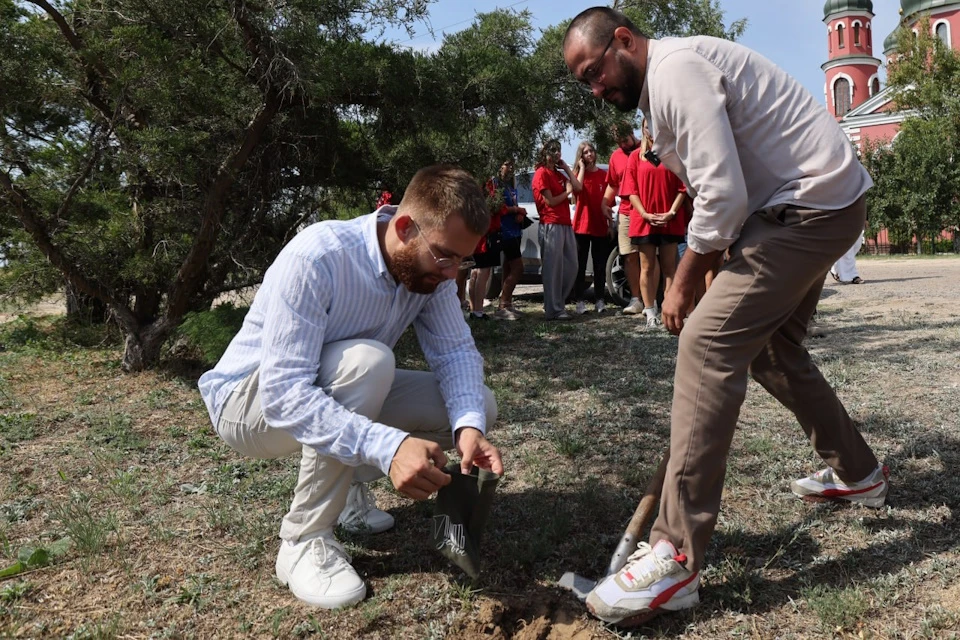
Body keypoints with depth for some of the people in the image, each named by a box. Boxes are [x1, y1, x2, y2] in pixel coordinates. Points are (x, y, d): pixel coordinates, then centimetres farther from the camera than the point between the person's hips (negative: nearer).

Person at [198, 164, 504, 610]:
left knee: (478, 408, -8)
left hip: (341, 394, 6)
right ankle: (305, 540, -19)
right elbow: (284, 393, -38)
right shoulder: (316, 258, -33)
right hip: (251, 401, -6)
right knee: (366, 360, -37)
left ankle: (341, 483, 9)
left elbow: (456, 351, -12)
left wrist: (469, 427, -32)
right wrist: (387, 447, -50)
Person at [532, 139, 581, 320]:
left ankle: (554, 304, 17)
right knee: (554, 268, -9)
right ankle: (553, 310, -7)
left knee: (571, 266, 9)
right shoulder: (541, 173, -4)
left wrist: (566, 167, 11)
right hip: (551, 225, -9)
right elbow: (550, 201, -11)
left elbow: (578, 187, 11)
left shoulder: (558, 174, 22)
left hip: (566, 225, 9)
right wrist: (567, 192, 4)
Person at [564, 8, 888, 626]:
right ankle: (857, 472, 38)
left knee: (708, 344, -20)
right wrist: (700, 275, 6)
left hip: (812, 204, -11)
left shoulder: (676, 67, -16)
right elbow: (722, 189, 17)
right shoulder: (664, 81, 17)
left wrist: (683, 284, -12)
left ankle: (676, 557, -20)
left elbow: (723, 197, -23)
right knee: (771, 348, 19)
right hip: (813, 205, 11)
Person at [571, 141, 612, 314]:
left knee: (600, 265, 3)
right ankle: (580, 301, 0)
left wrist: (611, 222, 6)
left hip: (600, 226, 1)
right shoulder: (578, 172, 7)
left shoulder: (603, 174, 9)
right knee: (580, 265, -1)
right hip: (582, 225, -1)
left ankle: (599, 300, 9)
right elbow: (577, 189, -16)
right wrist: (582, 167, -8)